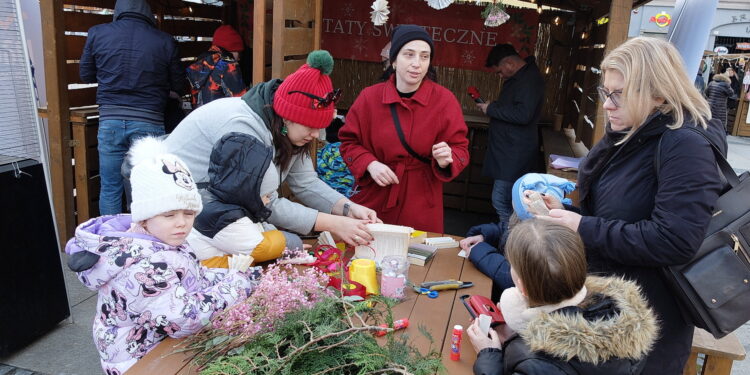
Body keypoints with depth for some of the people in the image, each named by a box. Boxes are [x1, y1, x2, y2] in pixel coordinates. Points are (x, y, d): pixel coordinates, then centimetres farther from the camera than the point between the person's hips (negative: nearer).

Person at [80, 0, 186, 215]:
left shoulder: (97, 34, 1)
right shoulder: (165, 42, -3)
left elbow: (86, 76, 12)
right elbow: (179, 87, 5)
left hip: (110, 121, 1)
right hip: (148, 123, -1)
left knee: (110, 189, 11)